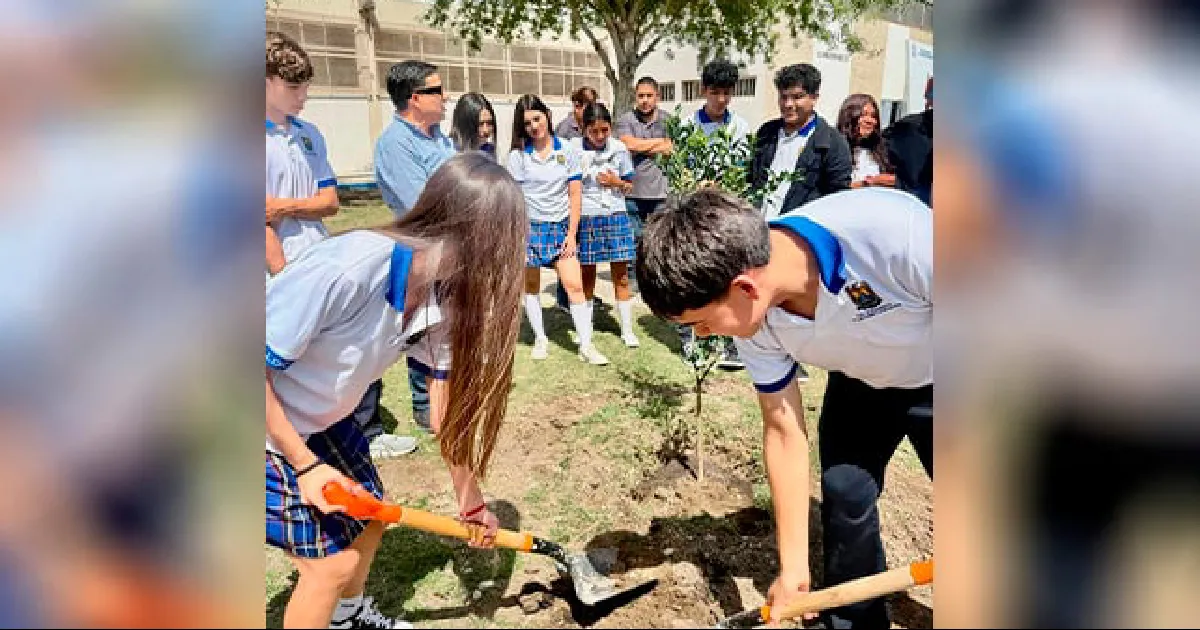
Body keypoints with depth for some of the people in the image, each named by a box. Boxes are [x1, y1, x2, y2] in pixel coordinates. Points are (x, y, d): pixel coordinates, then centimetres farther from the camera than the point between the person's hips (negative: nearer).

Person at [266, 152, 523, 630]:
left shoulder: (443, 299, -13)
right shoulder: (345, 269, -37)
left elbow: (450, 410, -3)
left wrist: (471, 502, 5)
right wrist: (306, 465, -20)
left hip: (319, 423, 7)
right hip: (270, 428, -7)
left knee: (368, 518, 19)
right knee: (334, 560, -2)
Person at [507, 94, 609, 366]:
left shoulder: (567, 151, 0)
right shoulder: (517, 156, -2)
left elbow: (575, 195, 1)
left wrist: (572, 234, -4)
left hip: (561, 226, 0)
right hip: (529, 227, 0)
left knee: (575, 285, -6)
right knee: (531, 286, 9)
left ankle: (586, 346, -1)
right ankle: (540, 339, 24)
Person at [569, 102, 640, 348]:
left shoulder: (619, 149, 1)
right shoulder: (574, 148, -4)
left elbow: (629, 186, 10)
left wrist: (616, 182, -10)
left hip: (616, 216, 1)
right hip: (586, 217, -1)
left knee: (621, 275, 2)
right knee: (587, 275, 9)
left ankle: (627, 330, 12)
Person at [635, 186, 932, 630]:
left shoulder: (897, 230, -44)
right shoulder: (755, 314, -25)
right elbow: (783, 429, -14)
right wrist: (793, 566, -9)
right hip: (861, 383, 3)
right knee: (844, 497, -2)